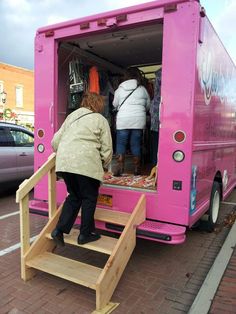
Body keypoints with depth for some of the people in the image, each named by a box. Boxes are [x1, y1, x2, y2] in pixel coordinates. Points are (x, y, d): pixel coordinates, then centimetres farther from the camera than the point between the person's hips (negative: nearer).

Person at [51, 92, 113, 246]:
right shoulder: (100, 120, 10)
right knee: (89, 197, 12)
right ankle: (86, 234, 20)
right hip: (85, 162, -5)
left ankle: (59, 230, 15)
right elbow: (107, 149, 4)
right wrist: (104, 166, 20)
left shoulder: (72, 115, 24)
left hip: (64, 162, 6)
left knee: (74, 195, 21)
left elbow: (55, 141, 20)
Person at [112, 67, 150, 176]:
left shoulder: (120, 89, 5)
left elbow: (115, 105, 13)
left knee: (121, 143, 5)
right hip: (138, 120, 1)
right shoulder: (142, 89, 6)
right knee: (136, 144, 7)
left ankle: (120, 167, -2)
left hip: (123, 120, -1)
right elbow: (148, 106, 14)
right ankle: (137, 169, 11)